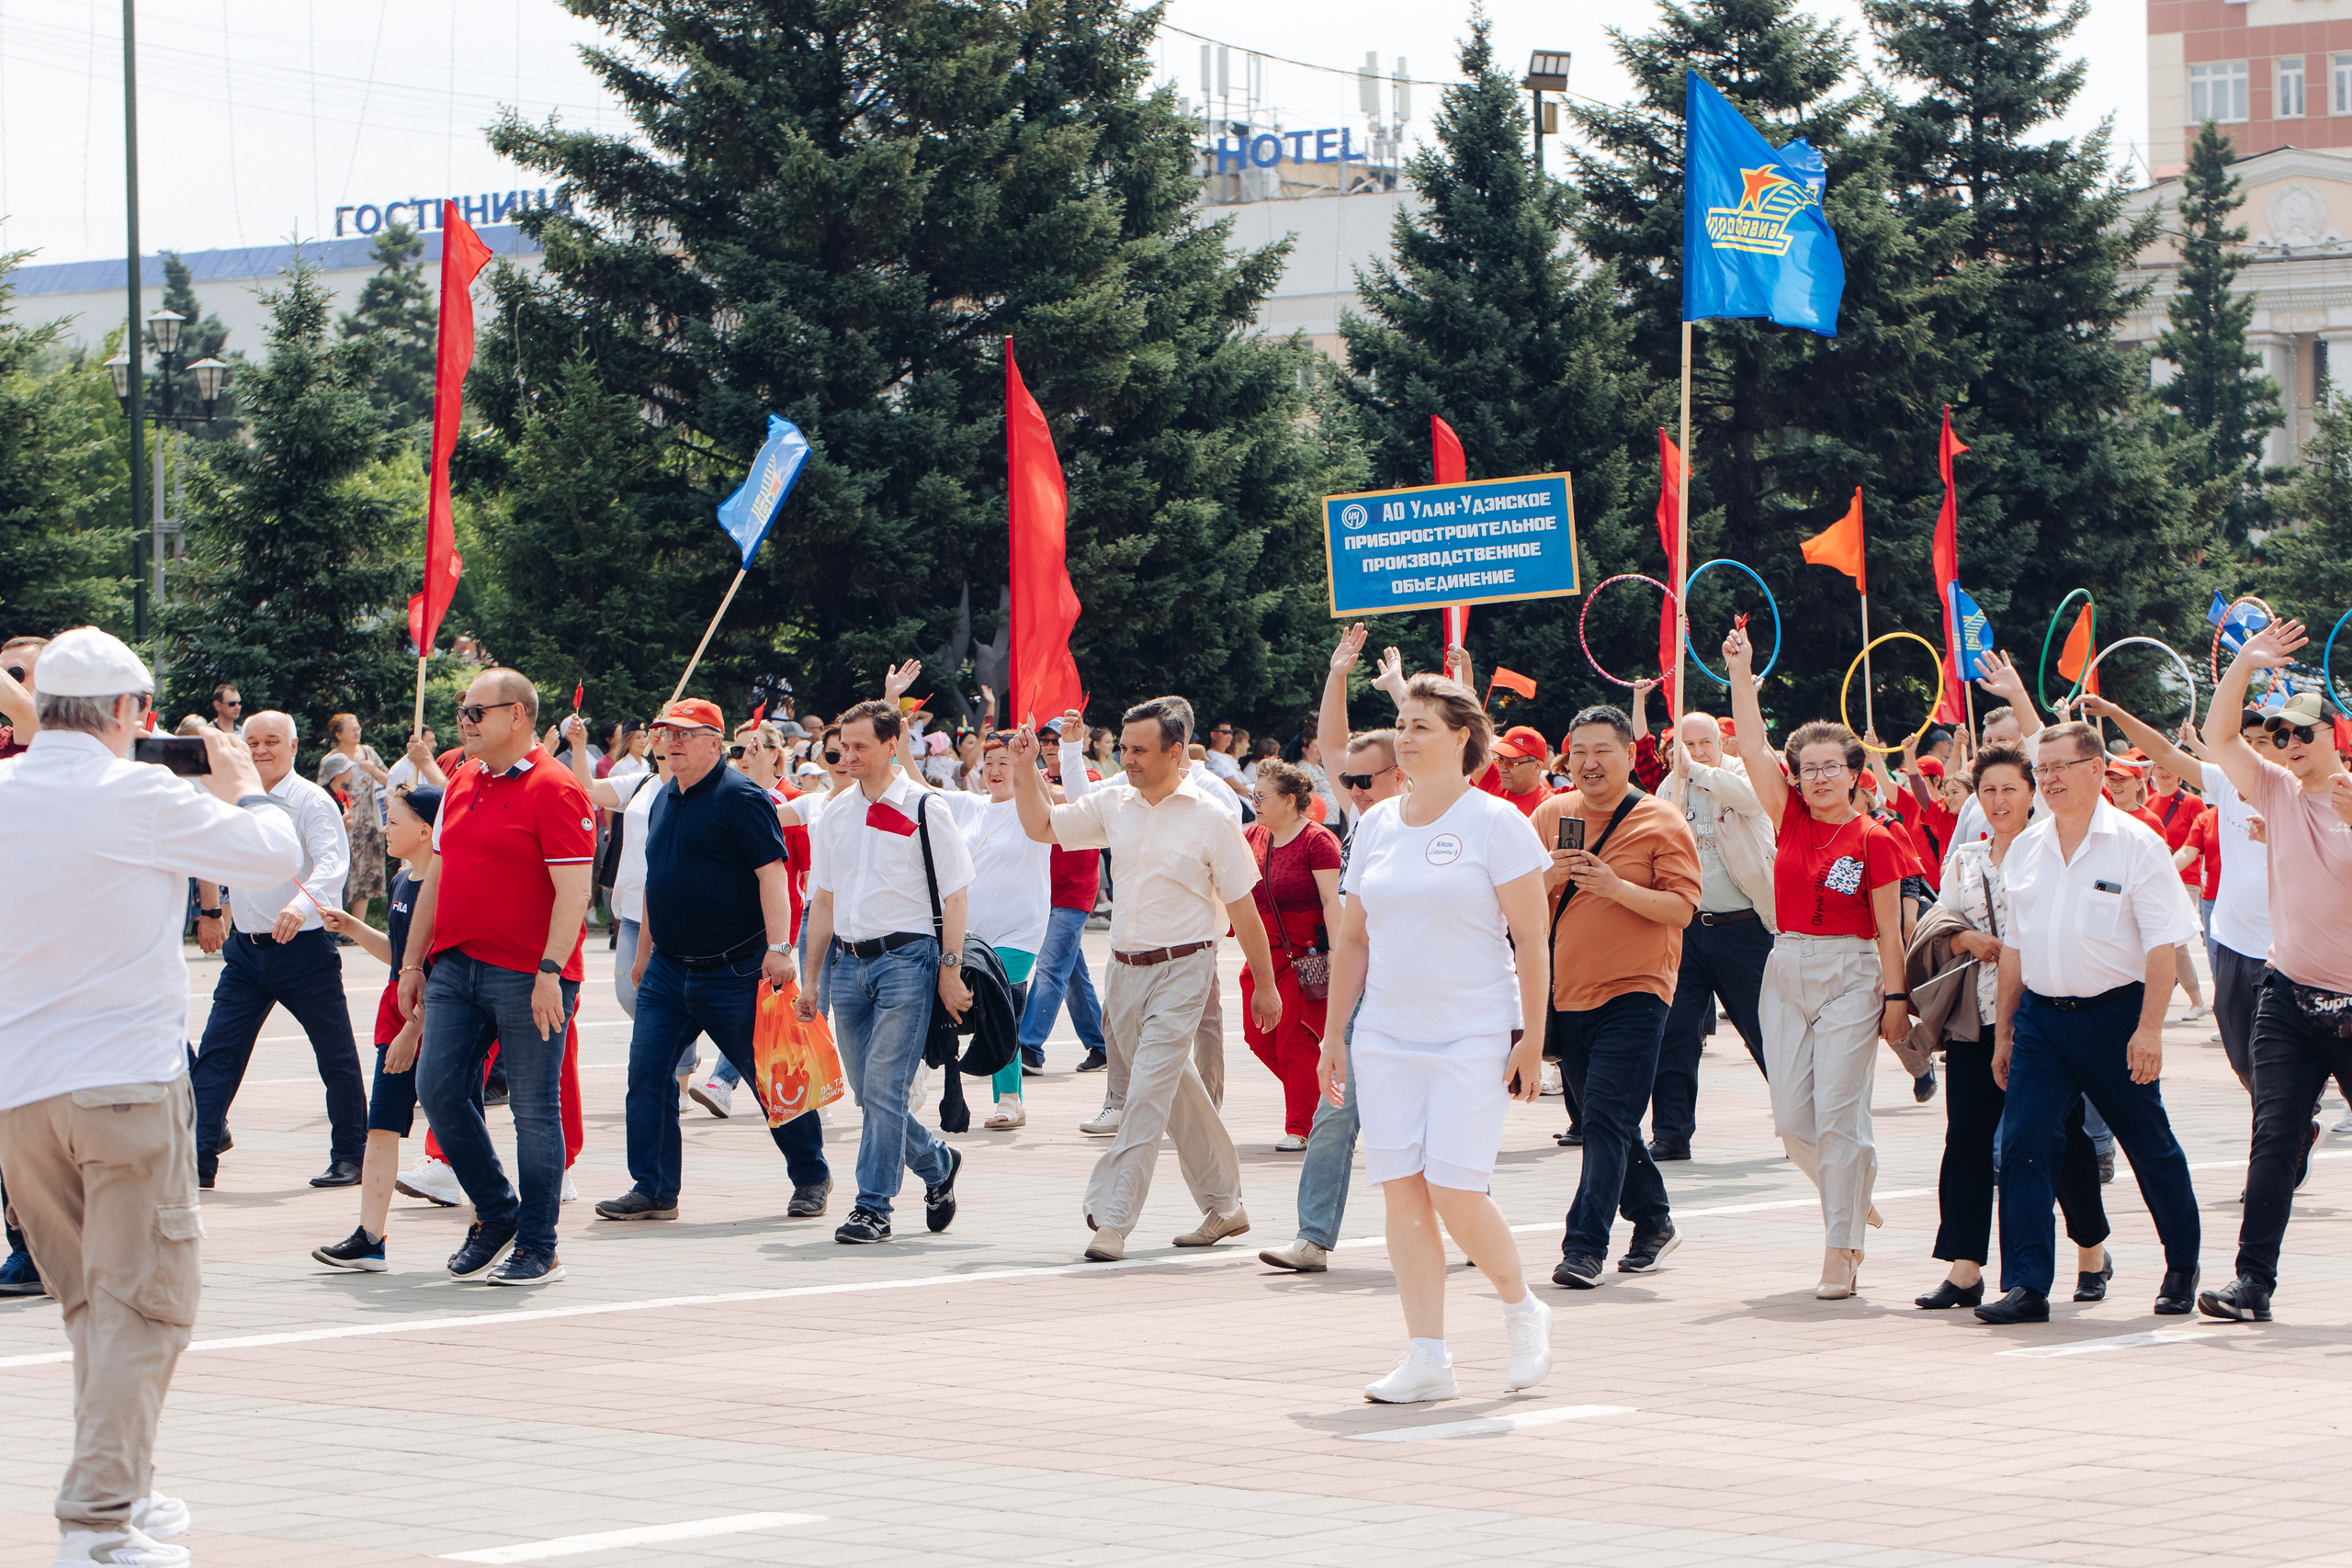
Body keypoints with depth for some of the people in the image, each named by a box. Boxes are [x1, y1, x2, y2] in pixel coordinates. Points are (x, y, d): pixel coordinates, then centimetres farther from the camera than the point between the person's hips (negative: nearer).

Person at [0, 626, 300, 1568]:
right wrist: (242, 783, 15)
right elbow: (275, 854, -4)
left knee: (90, 1297, 19)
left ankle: (118, 1492, 27)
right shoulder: (137, 797, -11)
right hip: (127, 1080, -6)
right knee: (141, 1298, -1)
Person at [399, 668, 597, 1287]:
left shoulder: (553, 789, -10)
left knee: (534, 1108, -1)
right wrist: (412, 962, 18)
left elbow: (573, 891, -15)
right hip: (455, 968, 7)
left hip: (527, 977, -7)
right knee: (438, 1089, 1)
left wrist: (550, 972, -23)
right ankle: (496, 1214, 19)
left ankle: (537, 1249, 7)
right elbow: (438, 879, 21)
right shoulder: (461, 784, 15)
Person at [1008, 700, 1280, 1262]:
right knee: (1178, 1091, 15)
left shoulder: (1210, 817, -7)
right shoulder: (1115, 804, 6)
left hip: (1182, 968, -6)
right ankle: (1224, 1206, 29)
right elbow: (1042, 826, 14)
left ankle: (1112, 1220, -15)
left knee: (1148, 1092, -13)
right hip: (1125, 967, 6)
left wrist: (1265, 984, 1)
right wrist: (1024, 769, -2)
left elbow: (1242, 907, -3)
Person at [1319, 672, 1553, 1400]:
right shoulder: (1377, 824, 11)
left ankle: (1521, 1310, 14)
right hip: (1386, 1036, 5)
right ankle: (1427, 1358, 4)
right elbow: (1353, 937, 16)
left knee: (1455, 1192, -12)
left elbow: (1530, 938, -5)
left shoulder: (1495, 823, -4)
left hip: (1473, 1037, -5)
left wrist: (1532, 1038, -9)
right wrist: (1334, 1034, 12)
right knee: (1402, 1194, 0)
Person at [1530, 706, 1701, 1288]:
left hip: (1634, 993, -5)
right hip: (1566, 993, 5)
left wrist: (1616, 886, -23)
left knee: (1608, 1122, -13)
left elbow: (1683, 906, -11)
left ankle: (1585, 1248, -16)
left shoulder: (1661, 822, -3)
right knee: (1605, 1123, 14)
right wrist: (1549, 876, -12)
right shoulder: (1550, 816, 10)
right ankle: (1652, 1223, 31)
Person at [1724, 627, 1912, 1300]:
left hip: (1850, 978, -5)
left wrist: (1896, 998, -8)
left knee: (1837, 1113, -8)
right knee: (1792, 1119, 3)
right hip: (1787, 972, 5)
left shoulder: (1873, 840, -5)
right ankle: (1854, 1198, 29)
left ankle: (1840, 1250, -5)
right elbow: (1752, 748, 3)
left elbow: (1889, 930, -4)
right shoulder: (1792, 819, 7)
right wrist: (1741, 671, -1)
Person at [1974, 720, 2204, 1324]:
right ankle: (2026, 1286, -10)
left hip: (2113, 1013, -4)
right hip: (2040, 1017, 4)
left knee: (2150, 1147, 9)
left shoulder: (2135, 844, -6)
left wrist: (2149, 1028, -17)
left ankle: (2182, 1269, 28)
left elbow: (2161, 944, -9)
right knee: (2022, 1145, -10)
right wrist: (2003, 1031, 14)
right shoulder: (2025, 849, 9)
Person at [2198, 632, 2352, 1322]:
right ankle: (2254, 1282, -8)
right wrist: (2244, 665, -12)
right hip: (2290, 998, 2)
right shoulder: (2278, 792, 7)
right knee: (2275, 1138, -6)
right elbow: (2218, 735, -2)